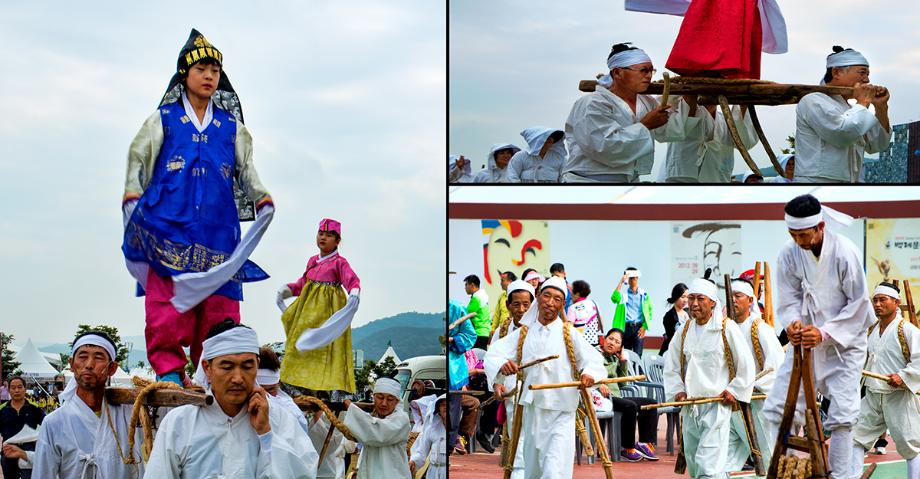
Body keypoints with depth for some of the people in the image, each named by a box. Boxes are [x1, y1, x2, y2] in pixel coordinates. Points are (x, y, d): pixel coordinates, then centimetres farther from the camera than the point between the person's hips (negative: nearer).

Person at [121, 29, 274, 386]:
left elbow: (246, 168, 21)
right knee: (167, 302, -12)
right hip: (169, 228, -2)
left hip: (218, 230, 2)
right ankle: (168, 369, -11)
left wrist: (262, 197, 4)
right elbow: (138, 161, 12)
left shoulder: (231, 126, 19)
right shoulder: (163, 120, 13)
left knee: (220, 305, -3)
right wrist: (132, 197, -3)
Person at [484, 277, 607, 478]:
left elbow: (593, 359, -6)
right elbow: (494, 353, -3)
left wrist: (589, 373, -29)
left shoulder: (570, 334, -3)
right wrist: (501, 366, -25)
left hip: (560, 417, -4)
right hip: (532, 413, 4)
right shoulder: (522, 334, 4)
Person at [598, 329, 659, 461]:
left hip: (616, 397, 9)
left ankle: (645, 443, -10)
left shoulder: (615, 359, 25)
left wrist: (624, 361, 13)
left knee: (650, 403, 0)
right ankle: (628, 449, -23)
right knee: (630, 406, -32)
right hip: (601, 398, -9)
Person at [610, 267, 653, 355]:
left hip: (639, 327, 0)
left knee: (637, 354, -6)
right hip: (626, 327, 0)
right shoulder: (623, 292, 2)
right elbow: (614, 299, -20)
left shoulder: (643, 294, 5)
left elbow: (649, 311, 5)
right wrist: (621, 282, -20)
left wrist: (644, 327, -4)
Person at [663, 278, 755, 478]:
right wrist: (678, 390, 5)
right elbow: (671, 366, 18)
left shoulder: (727, 328, -5)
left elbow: (746, 365, -1)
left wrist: (735, 391, -6)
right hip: (690, 407, 6)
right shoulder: (685, 332, 10)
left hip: (717, 404, -6)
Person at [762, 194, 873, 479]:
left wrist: (825, 333, -22)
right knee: (777, 407, 2)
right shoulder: (789, 254, -9)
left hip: (844, 343, -4)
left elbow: (859, 304, -14)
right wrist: (793, 322, -23)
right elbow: (789, 299, -1)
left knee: (842, 415, -7)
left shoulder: (845, 252, -19)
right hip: (805, 340, 4)